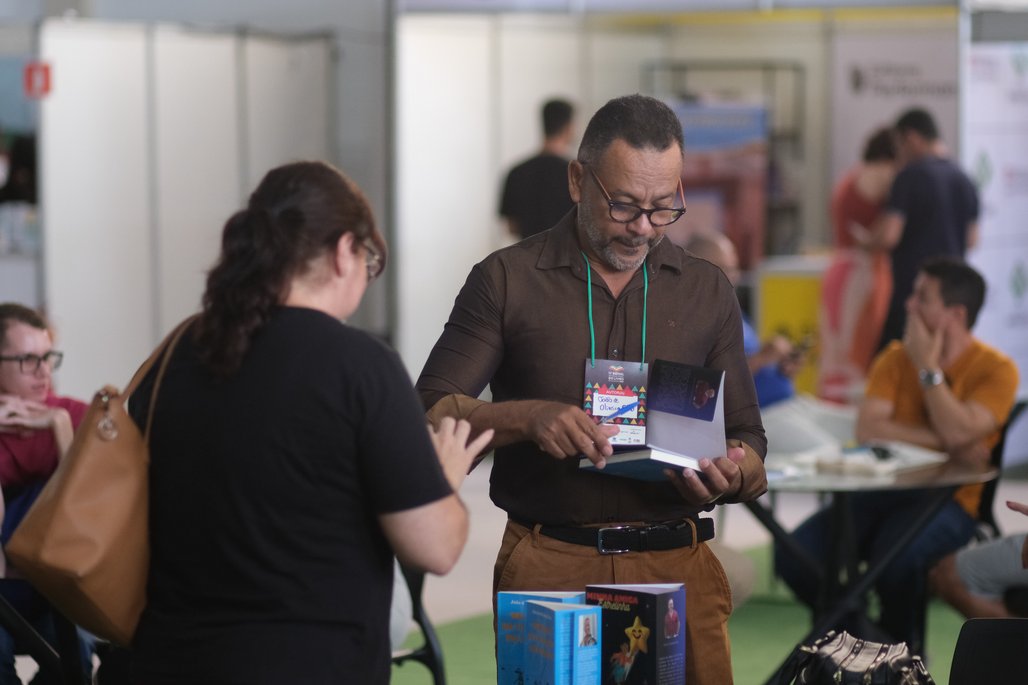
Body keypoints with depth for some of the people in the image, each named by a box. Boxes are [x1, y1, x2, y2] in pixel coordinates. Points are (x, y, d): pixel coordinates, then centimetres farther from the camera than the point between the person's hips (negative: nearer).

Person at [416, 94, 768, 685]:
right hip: (548, 569, -2)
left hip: (679, 569, 2)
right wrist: (527, 418, -19)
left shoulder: (707, 292, 13)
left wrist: (731, 475, -9)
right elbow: (432, 415, -2)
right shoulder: (507, 281, 4)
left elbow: (748, 441, 14)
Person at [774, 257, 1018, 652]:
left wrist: (927, 366, -11)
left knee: (896, 557, -37)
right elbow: (868, 429, -7)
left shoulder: (995, 369, -3)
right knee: (795, 555, -20)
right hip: (880, 487, 4)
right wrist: (950, 445, -14)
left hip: (947, 500, -4)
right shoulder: (895, 359, 9)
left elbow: (958, 431, -19)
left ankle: (899, 643, -2)